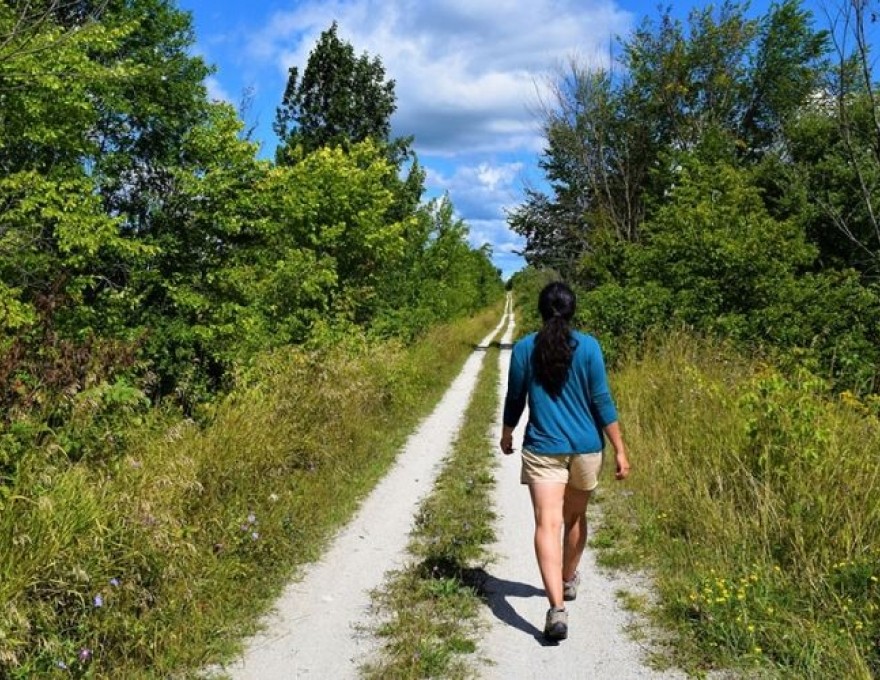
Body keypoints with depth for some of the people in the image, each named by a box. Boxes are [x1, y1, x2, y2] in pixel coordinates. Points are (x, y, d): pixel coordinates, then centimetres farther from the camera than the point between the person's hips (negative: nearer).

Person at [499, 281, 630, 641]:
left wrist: (506, 434, 24)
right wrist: (620, 449, -1)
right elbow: (601, 400, -6)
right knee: (576, 517, 22)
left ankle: (557, 607, -21)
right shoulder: (589, 346, -6)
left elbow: (515, 399, 6)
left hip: (543, 449, -2)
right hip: (585, 448, 2)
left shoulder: (524, 348, -3)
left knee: (547, 524, -8)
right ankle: (569, 580, 42)